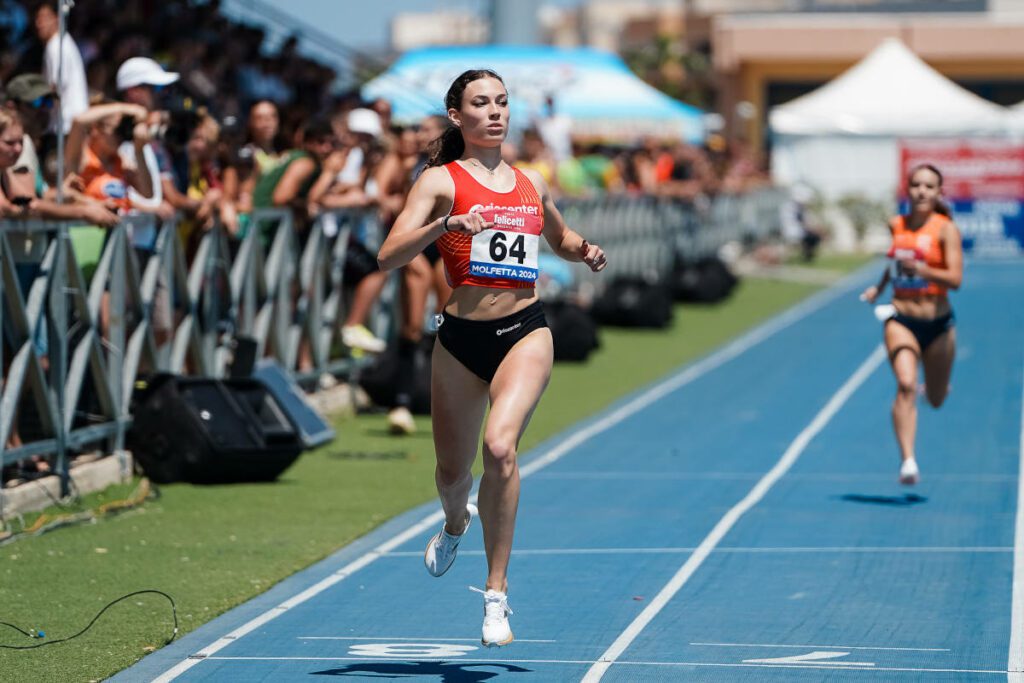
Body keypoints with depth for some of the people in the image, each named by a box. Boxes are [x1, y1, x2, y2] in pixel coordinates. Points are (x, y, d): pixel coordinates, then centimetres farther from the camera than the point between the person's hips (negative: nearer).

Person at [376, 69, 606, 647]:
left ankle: (497, 593, -18)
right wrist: (445, 224, -27)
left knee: (500, 446, -25)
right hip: (461, 338, 0)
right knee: (452, 472, 12)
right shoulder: (441, 181, 0)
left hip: (525, 332, 0)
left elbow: (562, 239, 32)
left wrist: (586, 252, 10)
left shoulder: (532, 184, 12)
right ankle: (456, 524, 52)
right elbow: (389, 257, -12)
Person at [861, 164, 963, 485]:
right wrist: (879, 287, 23)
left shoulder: (946, 229, -9)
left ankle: (934, 384, 54)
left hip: (938, 324, -1)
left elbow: (955, 278, -20)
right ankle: (908, 461, -29)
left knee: (936, 399, 15)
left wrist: (920, 269, -33)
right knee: (906, 385, -23)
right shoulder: (896, 226, 3)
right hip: (901, 321, 1)